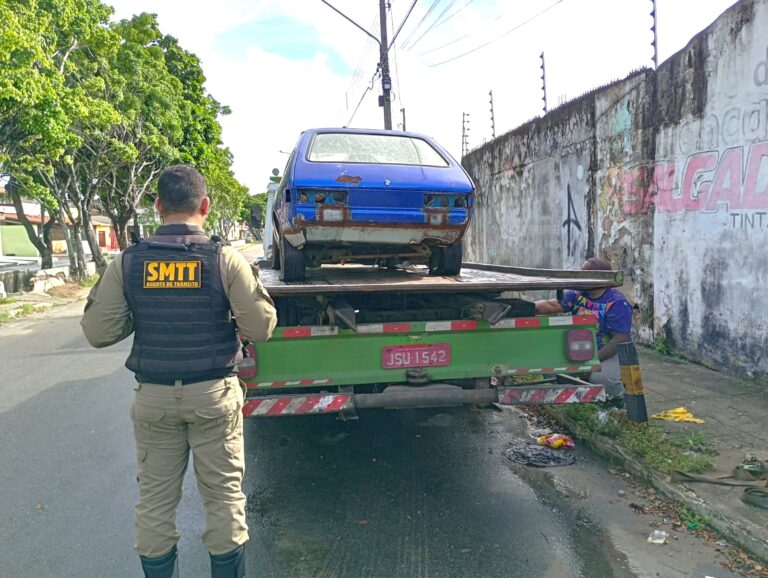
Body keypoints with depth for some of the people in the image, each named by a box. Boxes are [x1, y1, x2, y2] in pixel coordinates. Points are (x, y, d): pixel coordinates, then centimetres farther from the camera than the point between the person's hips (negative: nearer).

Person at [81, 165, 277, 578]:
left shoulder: (128, 262, -4)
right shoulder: (225, 259, -11)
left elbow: (97, 333, -4)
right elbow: (261, 328, -11)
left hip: (153, 397, 2)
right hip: (214, 394, -2)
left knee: (155, 497, 16)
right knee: (224, 493, 11)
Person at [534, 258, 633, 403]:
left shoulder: (617, 303, -16)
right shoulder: (577, 294, 0)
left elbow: (620, 339, -20)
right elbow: (551, 305, -12)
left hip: (613, 354, -6)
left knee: (598, 376, -34)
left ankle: (619, 398, 2)